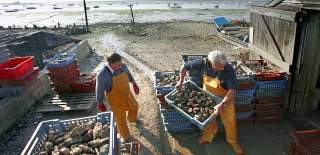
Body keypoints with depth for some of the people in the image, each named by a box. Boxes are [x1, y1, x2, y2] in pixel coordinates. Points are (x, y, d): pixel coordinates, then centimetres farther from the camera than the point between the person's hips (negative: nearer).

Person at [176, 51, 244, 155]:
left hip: (225, 98, -2)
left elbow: (232, 90, -37)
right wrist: (181, 82, -9)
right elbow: (184, 67, -12)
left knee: (230, 121, 11)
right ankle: (209, 136, 46)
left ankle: (233, 141, 37)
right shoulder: (203, 63, -27)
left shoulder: (229, 70, -34)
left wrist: (222, 104, -49)